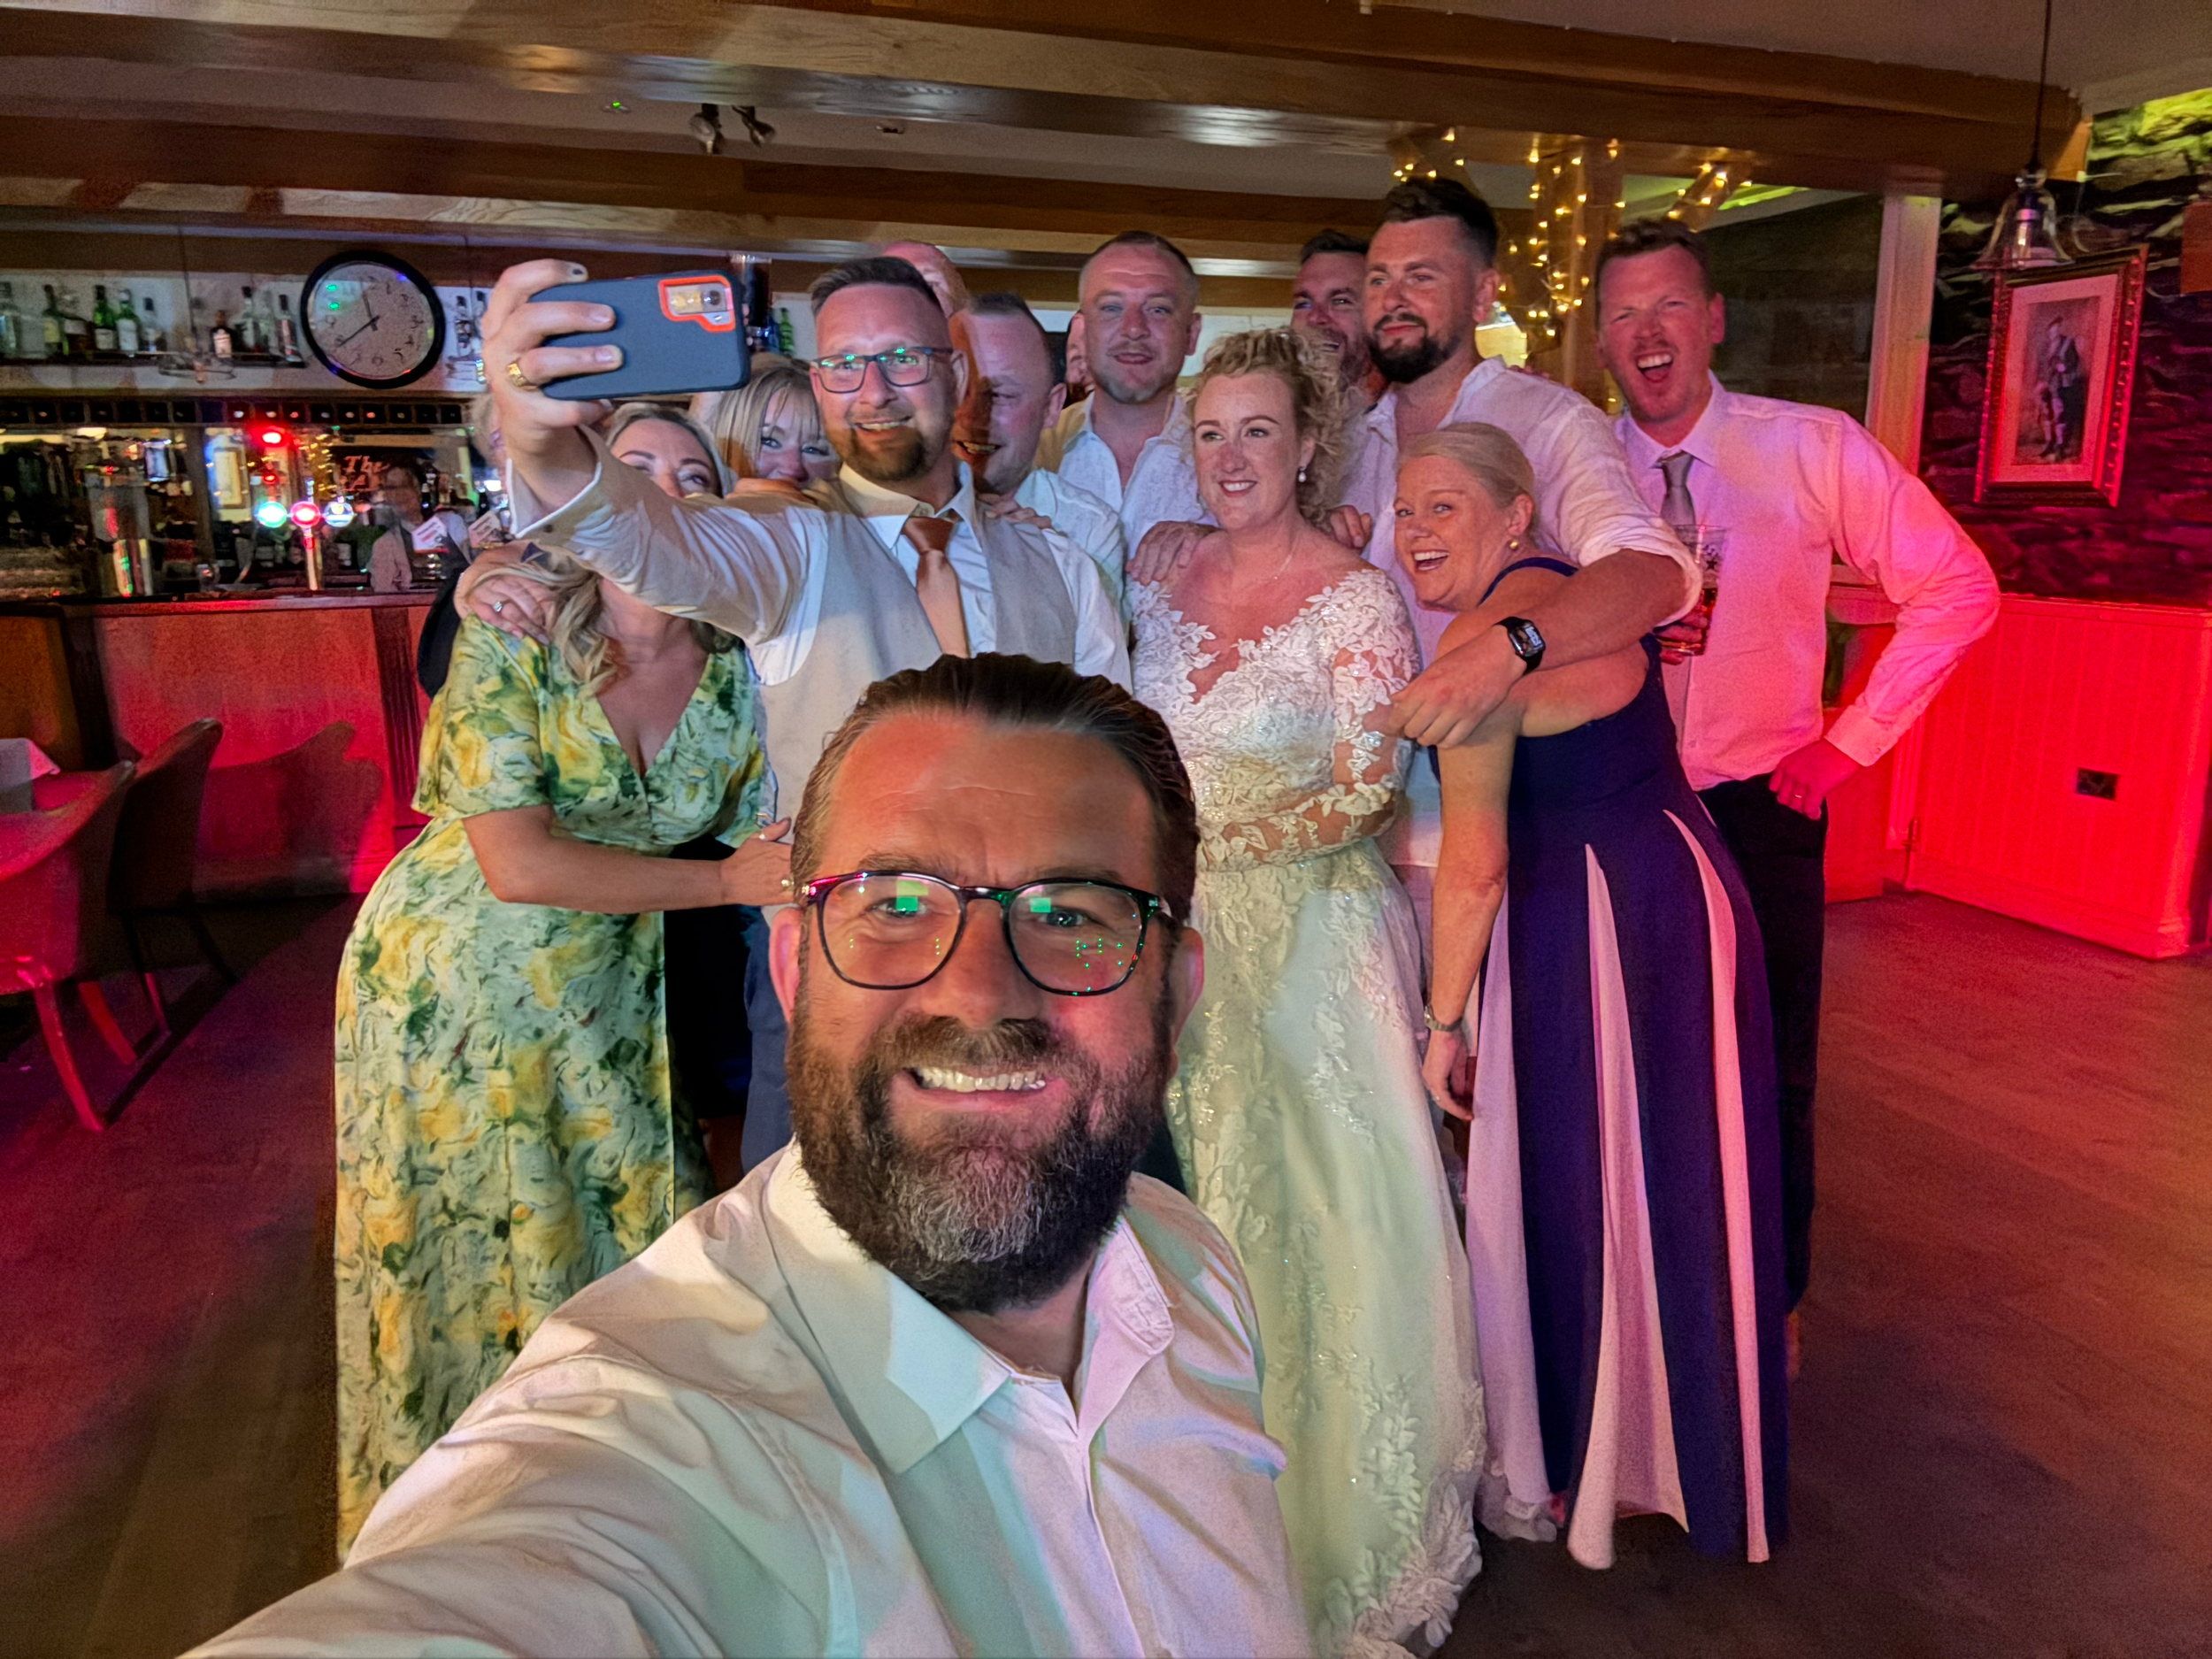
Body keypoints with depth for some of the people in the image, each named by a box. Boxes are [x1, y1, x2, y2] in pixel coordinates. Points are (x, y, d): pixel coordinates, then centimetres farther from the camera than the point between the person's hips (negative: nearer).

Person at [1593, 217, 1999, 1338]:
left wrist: (1852, 740, -6)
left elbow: (1957, 585, -1)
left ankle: (1768, 1304, 33)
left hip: (1761, 808, -1)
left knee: (1770, 1075, 10)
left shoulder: (1814, 449, -7)